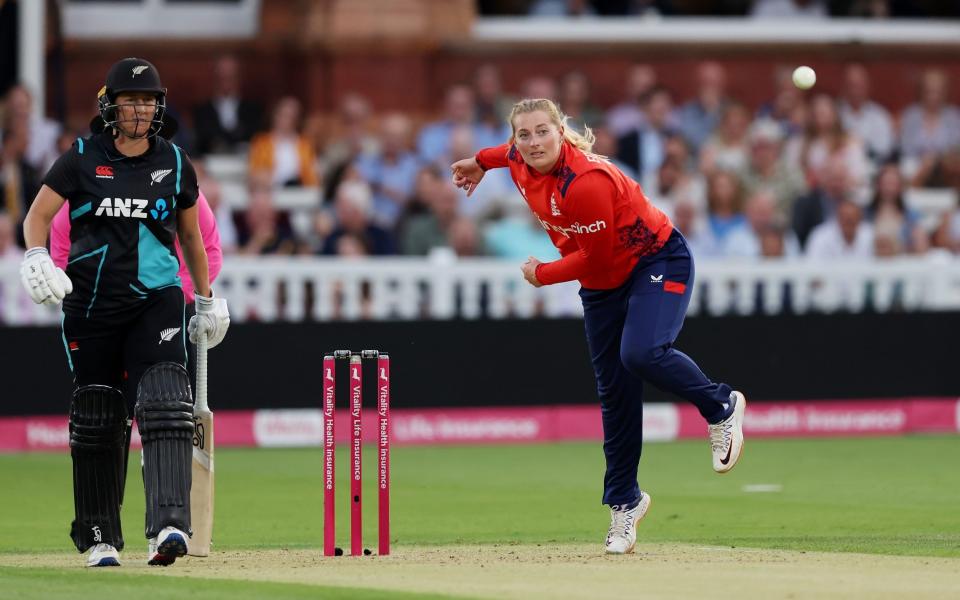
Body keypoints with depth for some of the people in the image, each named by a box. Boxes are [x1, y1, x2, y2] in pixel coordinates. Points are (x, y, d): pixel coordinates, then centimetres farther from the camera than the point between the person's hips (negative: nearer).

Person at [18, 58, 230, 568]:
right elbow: (38, 215, 0)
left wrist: (207, 300, 22)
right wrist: (36, 258, -20)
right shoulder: (83, 159, 2)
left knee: (164, 404, -20)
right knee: (95, 420, 5)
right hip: (91, 304, 0)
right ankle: (99, 539, 17)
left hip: (156, 301, 0)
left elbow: (190, 235, 19)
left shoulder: (175, 165, 7)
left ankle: (169, 526, -30)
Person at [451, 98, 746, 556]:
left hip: (658, 262, -8)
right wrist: (482, 161, 31)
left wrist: (542, 275, -12)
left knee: (641, 353, -32)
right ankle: (624, 501, 15)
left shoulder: (587, 183, -32)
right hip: (602, 285, 8)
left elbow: (594, 258, -24)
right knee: (614, 390, 5)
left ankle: (721, 406, -5)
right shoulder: (521, 164, -7)